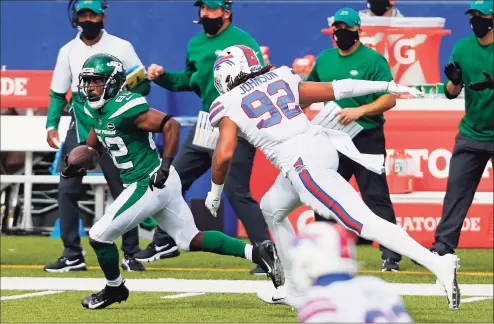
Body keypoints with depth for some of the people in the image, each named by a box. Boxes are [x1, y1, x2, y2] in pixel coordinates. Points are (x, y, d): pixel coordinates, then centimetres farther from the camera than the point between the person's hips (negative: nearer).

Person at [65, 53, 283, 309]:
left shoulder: (123, 108, -20)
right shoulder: (97, 110, 9)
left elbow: (171, 125, -23)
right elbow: (93, 146, 24)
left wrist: (165, 166, -25)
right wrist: (77, 165, 4)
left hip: (150, 185, -10)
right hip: (161, 184, 10)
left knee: (99, 236, -1)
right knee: (192, 240, 13)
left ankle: (115, 289, 21)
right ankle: (258, 252, 8)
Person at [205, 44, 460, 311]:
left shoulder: (229, 105, 5)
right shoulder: (280, 79, 20)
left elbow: (223, 155, -4)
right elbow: (334, 89, 17)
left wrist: (215, 191, 14)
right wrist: (387, 86, 20)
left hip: (301, 164, -8)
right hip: (321, 146, 8)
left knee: (363, 223, -15)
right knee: (272, 209, 29)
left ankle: (438, 264, -28)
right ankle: (294, 289, 35)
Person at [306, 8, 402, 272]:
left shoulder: (373, 60, -7)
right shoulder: (324, 59, 10)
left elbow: (389, 99, -13)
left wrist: (359, 111, -25)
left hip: (366, 139, -6)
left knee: (376, 198, -8)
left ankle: (391, 257, -7)